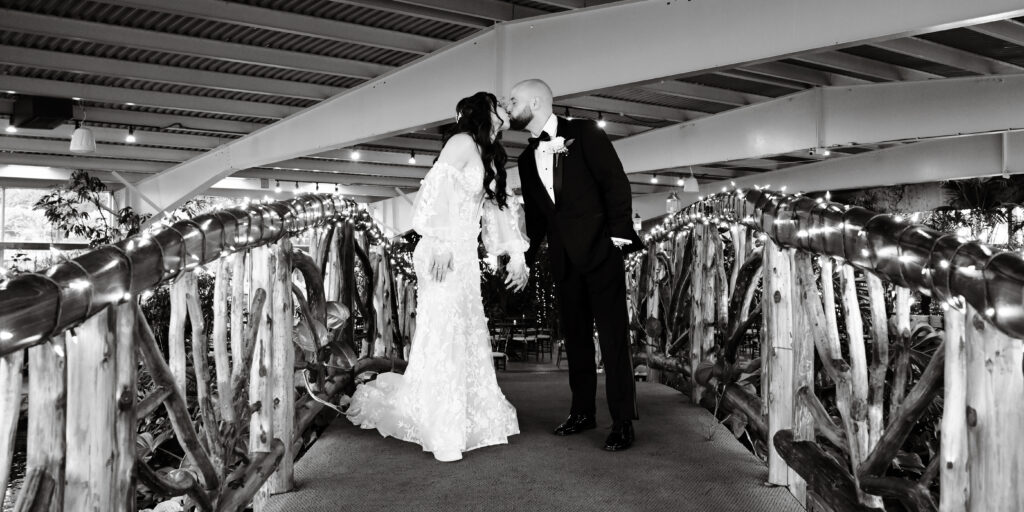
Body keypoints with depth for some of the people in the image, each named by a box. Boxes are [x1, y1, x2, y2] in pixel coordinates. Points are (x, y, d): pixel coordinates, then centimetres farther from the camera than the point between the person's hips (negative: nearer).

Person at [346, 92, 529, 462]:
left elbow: (498, 206, 23)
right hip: (445, 253, -9)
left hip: (464, 255, 9)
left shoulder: (489, 155, 20)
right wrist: (441, 243, -23)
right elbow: (437, 188, -18)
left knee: (468, 336, 10)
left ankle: (469, 419, 20)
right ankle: (442, 432, 2)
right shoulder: (463, 142, -6)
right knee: (443, 337, -6)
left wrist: (517, 254, 18)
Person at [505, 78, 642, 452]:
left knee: (612, 336, -5)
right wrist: (524, 260, 16)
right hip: (564, 259, 6)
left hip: (600, 249, -6)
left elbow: (616, 181, -7)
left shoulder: (583, 132, -2)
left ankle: (623, 423, 2)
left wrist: (618, 234, -14)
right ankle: (582, 413, 22)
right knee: (575, 337, 10)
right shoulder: (527, 159, 15)